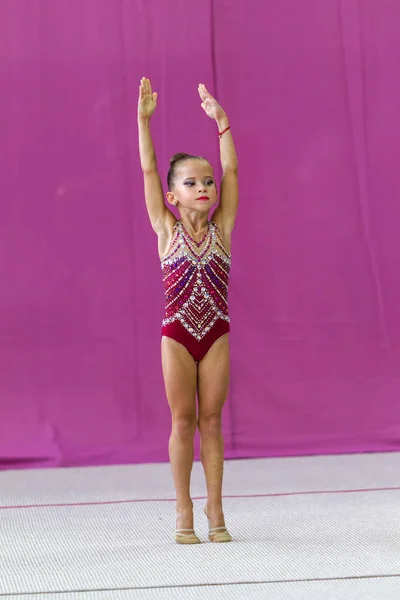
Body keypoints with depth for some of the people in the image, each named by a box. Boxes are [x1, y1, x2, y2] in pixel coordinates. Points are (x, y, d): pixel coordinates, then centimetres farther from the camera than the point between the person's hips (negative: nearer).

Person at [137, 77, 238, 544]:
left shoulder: (222, 229, 2)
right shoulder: (167, 231, -1)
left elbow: (231, 170, -4)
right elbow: (148, 171, -7)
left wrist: (221, 120, -11)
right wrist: (144, 120, -14)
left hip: (215, 334, 1)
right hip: (177, 335, -1)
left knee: (211, 421, 6)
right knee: (182, 421, 5)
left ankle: (215, 511, 13)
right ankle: (184, 513, 13)